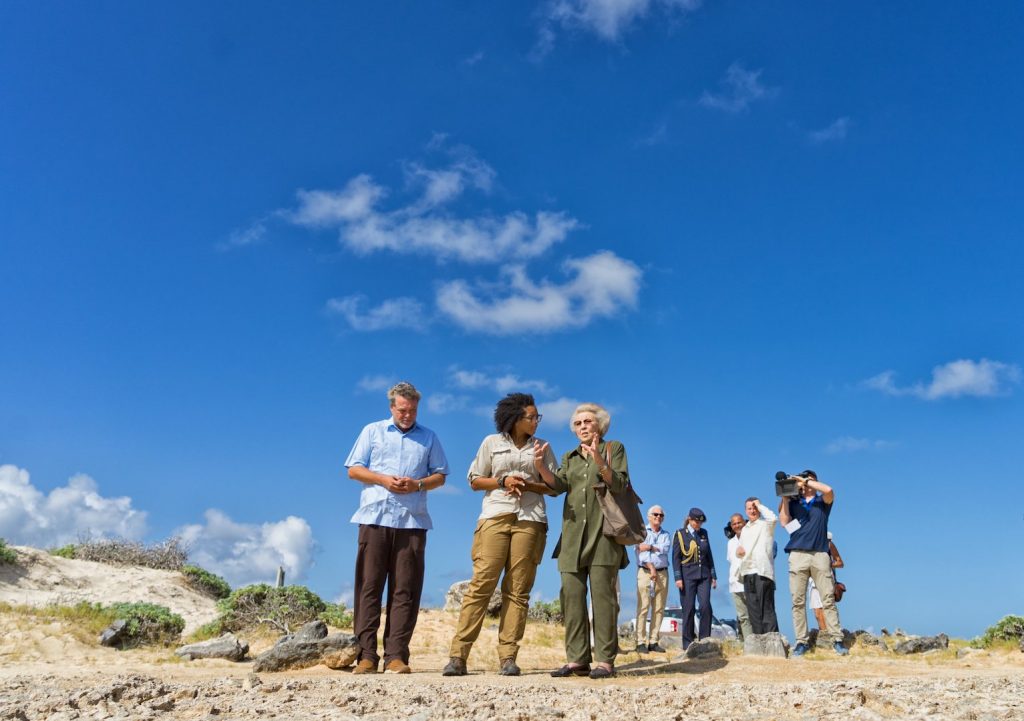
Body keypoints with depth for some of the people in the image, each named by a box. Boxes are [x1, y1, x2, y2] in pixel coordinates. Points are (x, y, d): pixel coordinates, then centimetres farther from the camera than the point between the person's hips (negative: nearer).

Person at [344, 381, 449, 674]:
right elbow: (353, 469, 9)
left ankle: (396, 655, 1)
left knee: (405, 590, -2)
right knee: (369, 585, -3)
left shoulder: (429, 437, 17)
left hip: (412, 521, 1)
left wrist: (418, 484, -6)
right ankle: (366, 655, 1)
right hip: (375, 518, 0)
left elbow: (440, 475, 14)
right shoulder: (373, 431, 15)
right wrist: (383, 479, -7)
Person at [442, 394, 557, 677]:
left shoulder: (541, 447, 15)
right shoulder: (492, 442, 10)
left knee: (518, 590, -3)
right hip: (495, 516, -2)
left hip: (530, 519, 2)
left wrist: (527, 485, -7)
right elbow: (475, 481, 10)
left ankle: (507, 657, 1)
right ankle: (458, 656, -8)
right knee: (482, 583, -10)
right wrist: (502, 481, -7)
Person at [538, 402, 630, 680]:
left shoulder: (614, 449, 9)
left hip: (603, 532, -4)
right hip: (573, 534, 4)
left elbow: (619, 484, -6)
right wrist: (540, 466, -16)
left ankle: (604, 660, -7)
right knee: (572, 595, -2)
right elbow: (559, 486, 2)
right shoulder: (570, 457, 20)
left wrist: (599, 463, -24)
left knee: (602, 593, -9)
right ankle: (577, 659, 0)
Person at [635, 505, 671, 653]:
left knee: (659, 609, 1)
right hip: (645, 572, -4)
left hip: (662, 573, 4)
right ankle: (641, 642, -8)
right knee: (643, 608, -9)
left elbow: (665, 548, -4)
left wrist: (650, 547, -13)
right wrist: (651, 567, -14)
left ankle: (654, 642, 5)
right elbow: (640, 552, -6)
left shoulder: (666, 535, 17)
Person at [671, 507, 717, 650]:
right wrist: (678, 577, -10)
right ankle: (687, 643, 5)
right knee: (689, 609, -2)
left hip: (704, 575, 3)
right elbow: (676, 557, -3)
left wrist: (713, 576, 13)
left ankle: (705, 640, 1)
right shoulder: (680, 534, 0)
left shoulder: (703, 533, 12)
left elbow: (709, 555, 16)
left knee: (706, 606, -9)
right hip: (687, 575, -3)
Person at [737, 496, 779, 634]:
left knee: (766, 609, -9)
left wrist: (759, 505, -6)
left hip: (762, 572, -7)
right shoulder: (745, 529, 23)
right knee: (753, 611, 6)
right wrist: (738, 551, 4)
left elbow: (773, 518, -22)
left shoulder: (765, 524, 2)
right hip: (747, 573, 7)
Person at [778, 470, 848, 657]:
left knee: (828, 599, -5)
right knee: (798, 601, -3)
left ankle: (836, 639, -2)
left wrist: (806, 480, -4)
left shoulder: (822, 501, 15)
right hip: (797, 555, 1)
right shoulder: (793, 503, 18)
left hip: (820, 554, -1)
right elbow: (784, 521, 1)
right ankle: (802, 641, -1)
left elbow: (829, 490, -9)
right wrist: (784, 497, 2)